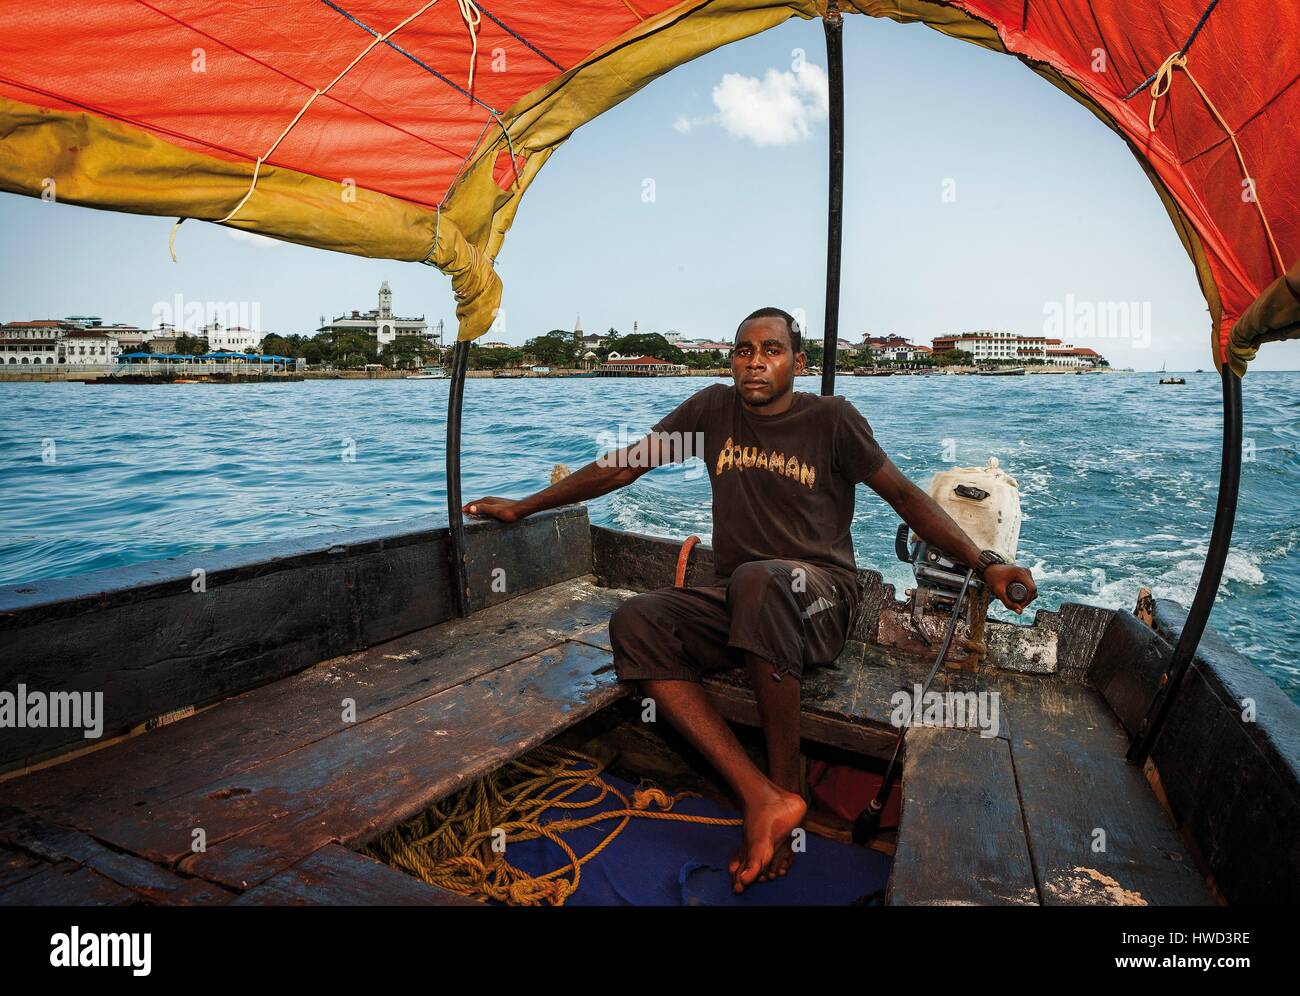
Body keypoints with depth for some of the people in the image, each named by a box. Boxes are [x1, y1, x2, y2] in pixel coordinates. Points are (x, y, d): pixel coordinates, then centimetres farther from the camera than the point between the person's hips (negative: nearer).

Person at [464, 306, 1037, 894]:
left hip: (821, 597, -3)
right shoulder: (713, 409, 8)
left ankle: (787, 785, -21)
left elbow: (904, 495, 2)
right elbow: (623, 466, 11)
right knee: (634, 623, -25)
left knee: (759, 579, -39)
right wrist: (523, 507, 14)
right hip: (735, 604, 4)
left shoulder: (831, 419, 1)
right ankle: (761, 798, -29)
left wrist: (984, 564, -11)